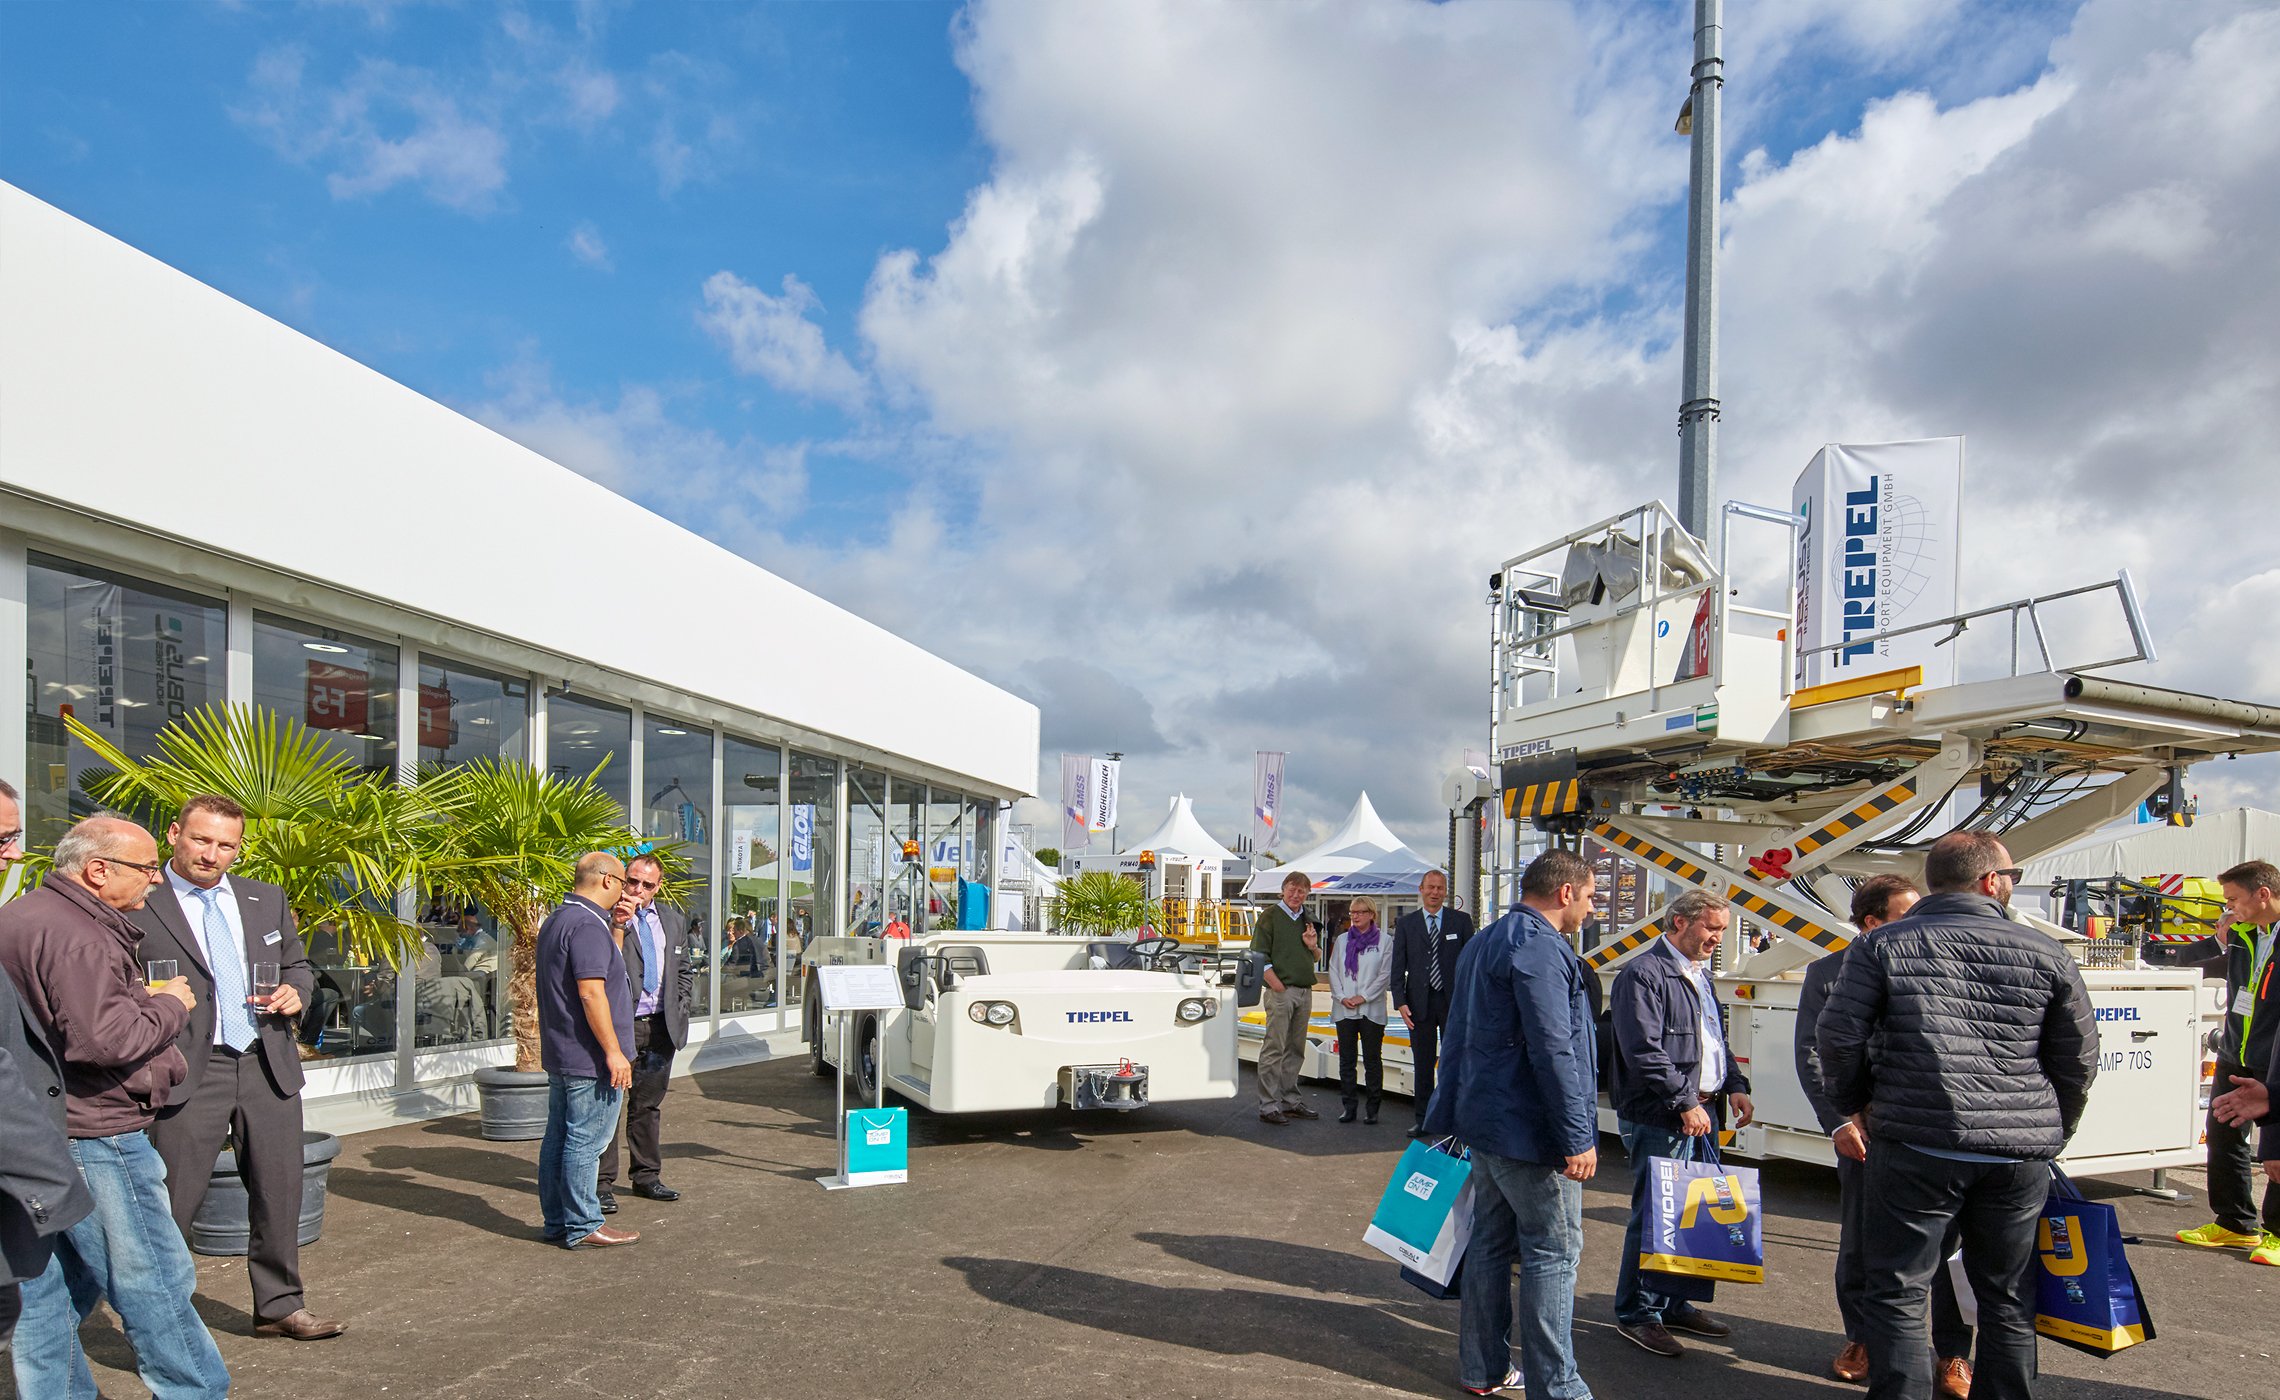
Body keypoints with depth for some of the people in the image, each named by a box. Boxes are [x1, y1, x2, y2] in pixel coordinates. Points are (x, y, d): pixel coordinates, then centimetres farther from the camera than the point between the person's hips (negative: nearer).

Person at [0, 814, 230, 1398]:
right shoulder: (74, 937, -21)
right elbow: (105, 1039, -28)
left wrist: (136, 996, 12)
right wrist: (167, 1005, -12)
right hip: (92, 1134, -11)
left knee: (51, 1283, 17)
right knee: (152, 1282, 0)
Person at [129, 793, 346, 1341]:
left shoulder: (266, 899, 12)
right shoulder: (138, 907, -5)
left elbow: (298, 964, 21)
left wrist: (295, 992, 1)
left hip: (269, 1066, 5)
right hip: (189, 1071, -5)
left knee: (280, 1192, 12)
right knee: (173, 1200, 0)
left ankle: (280, 1305, 26)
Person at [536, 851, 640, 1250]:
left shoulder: (556, 921, 15)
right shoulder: (588, 924, -19)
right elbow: (591, 993, -24)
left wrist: (615, 927, 14)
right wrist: (613, 1052, -21)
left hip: (559, 1054, 10)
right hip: (589, 1058, -10)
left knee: (558, 1137, 14)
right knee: (585, 1141, -3)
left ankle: (556, 1222, 22)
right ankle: (583, 1226, 4)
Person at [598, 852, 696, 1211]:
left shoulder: (674, 920, 12)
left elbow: (685, 970, 21)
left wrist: (678, 1007, 10)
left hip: (661, 1027, 5)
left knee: (649, 1104, 15)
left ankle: (647, 1175, 26)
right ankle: (603, 1182, 8)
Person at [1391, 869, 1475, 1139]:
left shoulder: (1461, 920, 3)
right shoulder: (1405, 923, 6)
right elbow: (1398, 966, 5)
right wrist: (1400, 1001, -5)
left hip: (1454, 1002, -1)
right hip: (1420, 1003, 1)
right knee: (1422, 1064, 6)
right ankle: (1424, 1119, 15)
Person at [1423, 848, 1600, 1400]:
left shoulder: (1483, 943, 15)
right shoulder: (1539, 947, -17)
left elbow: (1457, 1039, 19)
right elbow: (1553, 1051, -23)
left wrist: (1447, 1118, 23)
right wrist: (1577, 1137, -20)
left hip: (1485, 1123, 10)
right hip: (1530, 1129, -10)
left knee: (1490, 1244, 15)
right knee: (1554, 1253, 0)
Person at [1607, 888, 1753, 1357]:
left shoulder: (1700, 975, 17)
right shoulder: (1643, 974, -14)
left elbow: (1717, 1041, 25)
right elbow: (1644, 1051, -20)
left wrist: (1735, 1085, 11)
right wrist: (1684, 1102, -19)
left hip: (1701, 1113, 9)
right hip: (1659, 1120, -9)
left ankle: (1675, 1304, 29)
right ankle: (1637, 1314, 11)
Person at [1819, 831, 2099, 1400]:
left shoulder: (1883, 946, -2)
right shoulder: (2046, 954, 4)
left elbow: (1838, 1035, -7)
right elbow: (2079, 1058, 9)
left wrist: (1855, 1105, 11)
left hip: (1915, 1145, -3)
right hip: (2020, 1156, 3)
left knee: (1896, 1294, 6)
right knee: (2009, 1300, 18)